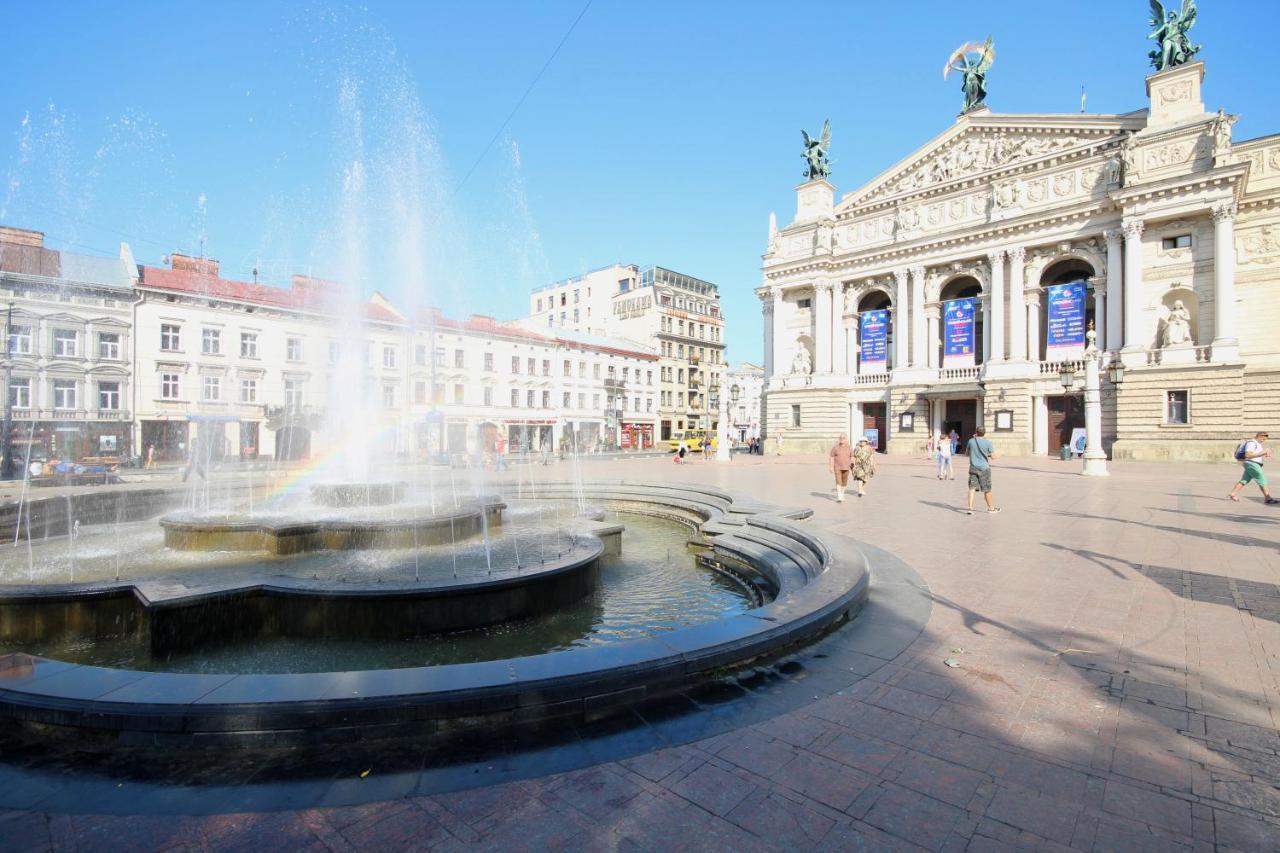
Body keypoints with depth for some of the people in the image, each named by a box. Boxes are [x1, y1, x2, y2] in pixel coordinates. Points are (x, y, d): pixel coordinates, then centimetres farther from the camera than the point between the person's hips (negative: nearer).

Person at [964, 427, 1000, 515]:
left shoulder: (971, 441, -2)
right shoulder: (988, 442, -8)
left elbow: (967, 452, 15)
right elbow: (993, 457, -9)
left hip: (973, 468, 1)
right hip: (984, 468, -1)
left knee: (972, 488, 0)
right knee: (986, 489, 11)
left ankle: (970, 507, -11)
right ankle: (991, 507, 27)